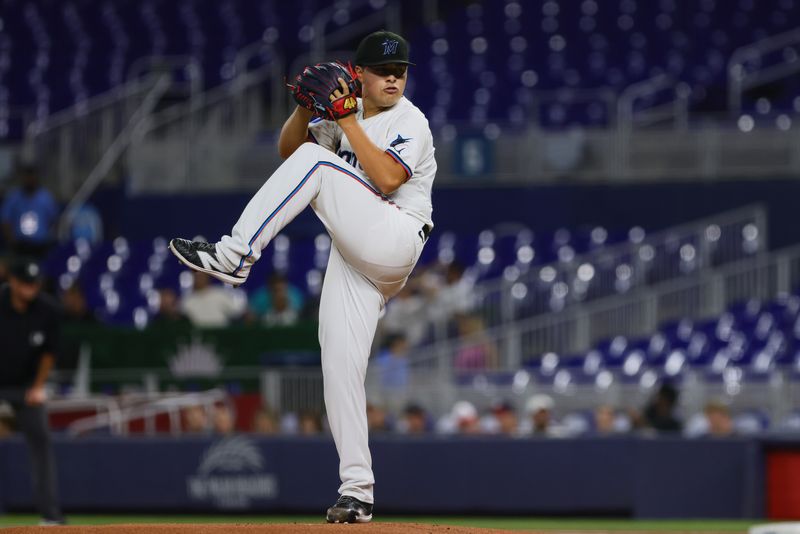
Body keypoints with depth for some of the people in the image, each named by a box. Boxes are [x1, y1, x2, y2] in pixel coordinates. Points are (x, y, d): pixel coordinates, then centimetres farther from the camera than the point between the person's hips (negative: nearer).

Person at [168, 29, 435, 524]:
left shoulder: (410, 122, -4)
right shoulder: (347, 115, 18)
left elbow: (386, 178, -19)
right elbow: (288, 147, 13)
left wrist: (348, 120, -18)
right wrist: (306, 106, -5)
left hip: (394, 239, -7)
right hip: (354, 256, 7)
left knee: (316, 162, -22)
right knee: (340, 365, -3)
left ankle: (235, 255, -26)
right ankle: (357, 491, -1)